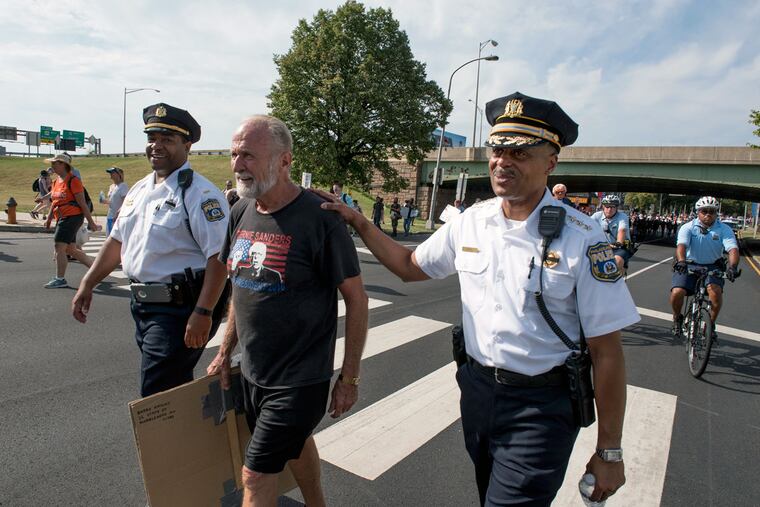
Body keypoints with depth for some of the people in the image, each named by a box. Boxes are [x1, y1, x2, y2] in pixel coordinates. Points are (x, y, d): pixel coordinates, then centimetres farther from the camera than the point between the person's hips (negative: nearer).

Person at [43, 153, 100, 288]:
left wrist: (91, 222, -14)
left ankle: (60, 279, -1)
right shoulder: (56, 182, 15)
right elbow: (54, 202, 24)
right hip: (62, 219, 9)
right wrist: (49, 218, 16)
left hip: (72, 217, -9)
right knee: (70, 249, 12)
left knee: (59, 247, -9)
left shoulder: (73, 180, -11)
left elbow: (82, 203, -13)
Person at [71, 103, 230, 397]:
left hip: (177, 310, -8)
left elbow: (218, 257, -22)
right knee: (174, 388, 21)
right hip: (142, 306, 8)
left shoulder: (199, 194, -15)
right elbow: (118, 240, 21)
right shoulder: (139, 190, 13)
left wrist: (203, 314, -27)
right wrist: (87, 285, 17)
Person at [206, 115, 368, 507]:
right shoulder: (241, 212, 0)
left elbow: (355, 298, -15)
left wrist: (349, 379, -12)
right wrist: (225, 352, 12)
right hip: (251, 373, 7)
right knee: (295, 443, 26)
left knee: (256, 475, 0)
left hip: (299, 381, -7)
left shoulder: (319, 218, -20)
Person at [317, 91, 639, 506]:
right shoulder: (471, 222, -2)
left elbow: (607, 352, -13)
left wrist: (609, 452, -9)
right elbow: (410, 267, 13)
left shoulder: (581, 239, -17)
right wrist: (357, 222, 5)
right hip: (477, 389, 5)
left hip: (540, 408, -5)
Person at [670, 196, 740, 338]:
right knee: (677, 292, -22)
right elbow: (681, 245, -24)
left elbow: (733, 249, -18)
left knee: (715, 290, -28)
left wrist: (733, 267, -38)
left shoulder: (724, 229, -5)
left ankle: (711, 323, -3)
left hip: (712, 266, 1)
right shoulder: (688, 227, -8)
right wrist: (681, 261, -45)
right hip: (689, 265, -1)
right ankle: (677, 318, 11)